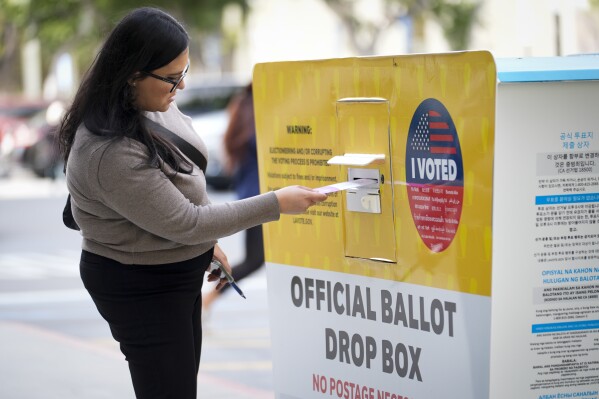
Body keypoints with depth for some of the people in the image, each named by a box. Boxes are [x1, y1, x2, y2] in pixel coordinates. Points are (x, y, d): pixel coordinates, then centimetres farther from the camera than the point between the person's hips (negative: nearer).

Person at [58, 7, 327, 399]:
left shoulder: (150, 103, -6)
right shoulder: (110, 153, -32)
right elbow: (184, 223, -24)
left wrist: (207, 244, 21)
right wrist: (276, 204, -19)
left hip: (178, 273, 9)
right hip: (140, 289, -9)